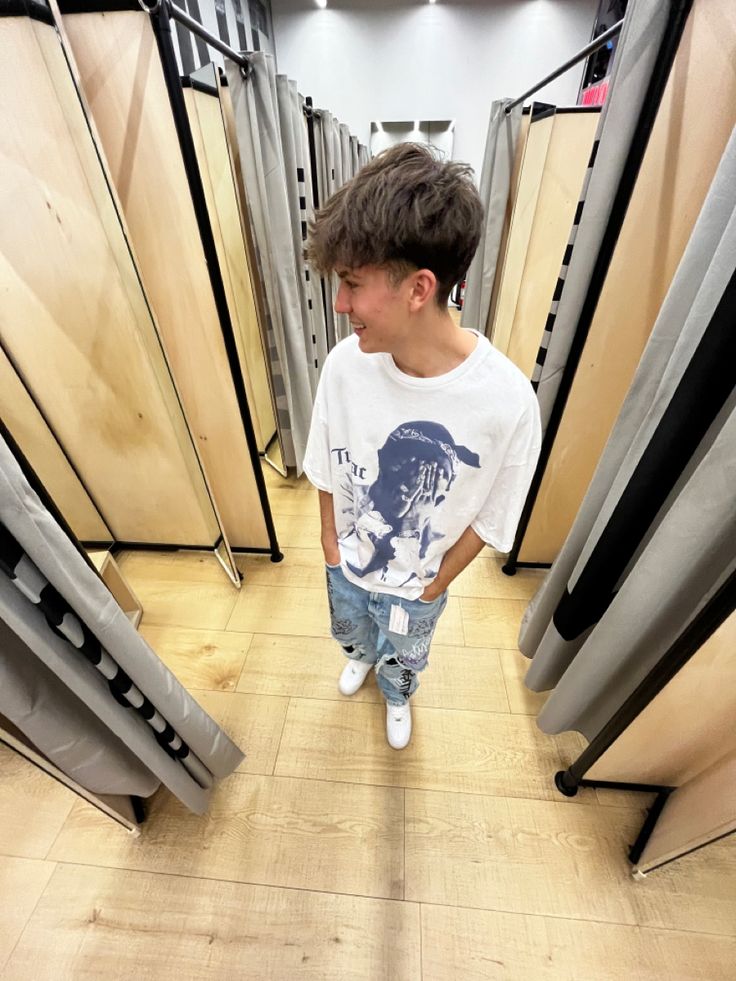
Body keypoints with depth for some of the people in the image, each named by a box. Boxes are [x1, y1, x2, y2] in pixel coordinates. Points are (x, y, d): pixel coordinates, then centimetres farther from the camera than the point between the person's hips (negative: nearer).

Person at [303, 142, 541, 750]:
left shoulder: (508, 401, -33)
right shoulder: (344, 364, -25)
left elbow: (489, 518, -18)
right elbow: (327, 466, -9)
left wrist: (433, 586, -7)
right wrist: (331, 543, -1)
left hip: (418, 583, -2)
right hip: (347, 563, 3)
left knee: (404, 656, 32)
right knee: (353, 631, 35)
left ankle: (397, 698, 70)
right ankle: (363, 656, 74)